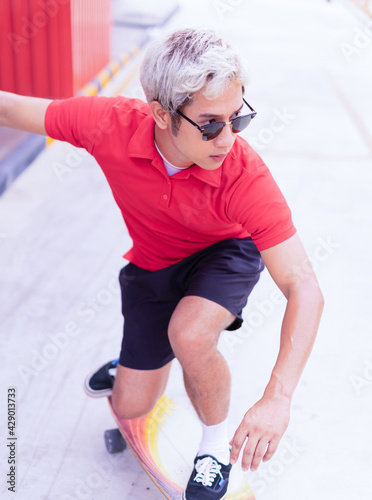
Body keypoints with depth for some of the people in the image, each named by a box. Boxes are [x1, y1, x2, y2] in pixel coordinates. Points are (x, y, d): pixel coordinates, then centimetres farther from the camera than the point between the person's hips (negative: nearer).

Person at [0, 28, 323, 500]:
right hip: (152, 263, 3)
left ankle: (216, 444, -3)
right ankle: (137, 360, 44)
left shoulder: (246, 175, -37)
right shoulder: (111, 125, -31)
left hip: (225, 253, -2)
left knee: (190, 335, -35)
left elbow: (304, 288, -38)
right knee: (131, 406, 7)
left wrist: (278, 397, -49)